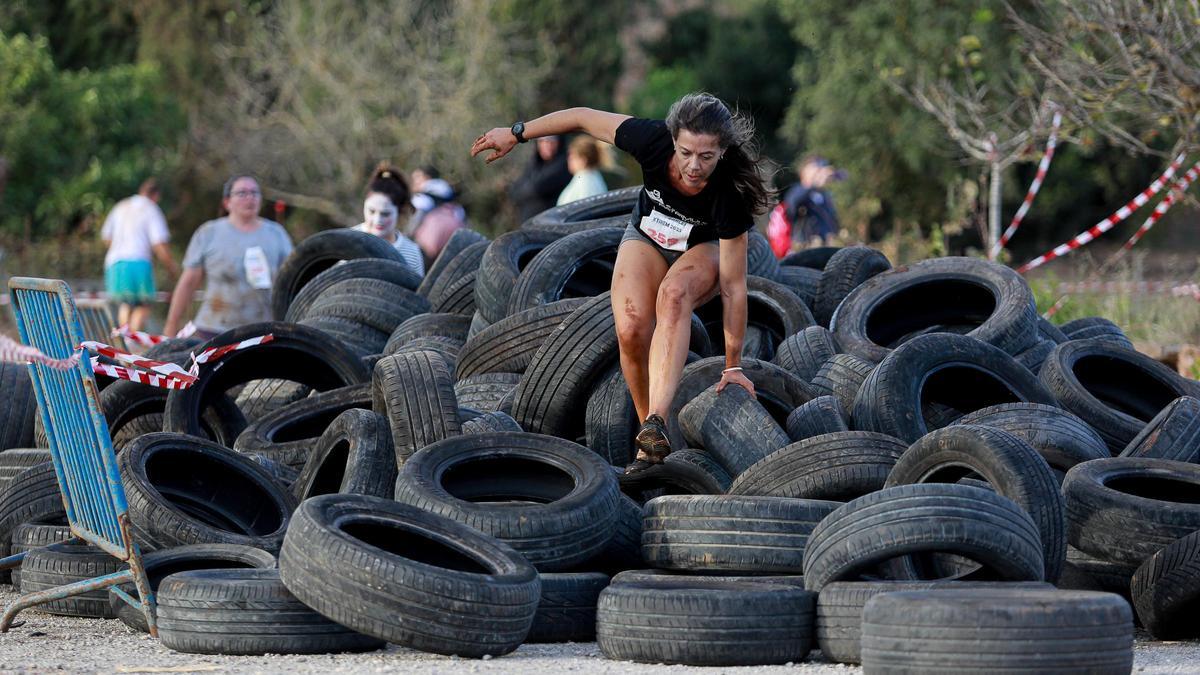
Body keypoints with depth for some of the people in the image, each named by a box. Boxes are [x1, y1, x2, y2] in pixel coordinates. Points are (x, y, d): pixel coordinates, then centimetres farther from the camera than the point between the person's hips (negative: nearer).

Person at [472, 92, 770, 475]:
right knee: (631, 328, -24)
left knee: (674, 293, -37)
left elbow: (734, 285, -29)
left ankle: (656, 422, -48)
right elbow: (584, 118, -15)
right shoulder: (653, 141, -32)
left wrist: (733, 365, -24)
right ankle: (650, 441, -6)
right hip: (647, 240, 3)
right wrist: (517, 134, -6)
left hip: (704, 251, -2)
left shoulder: (730, 195, -36)